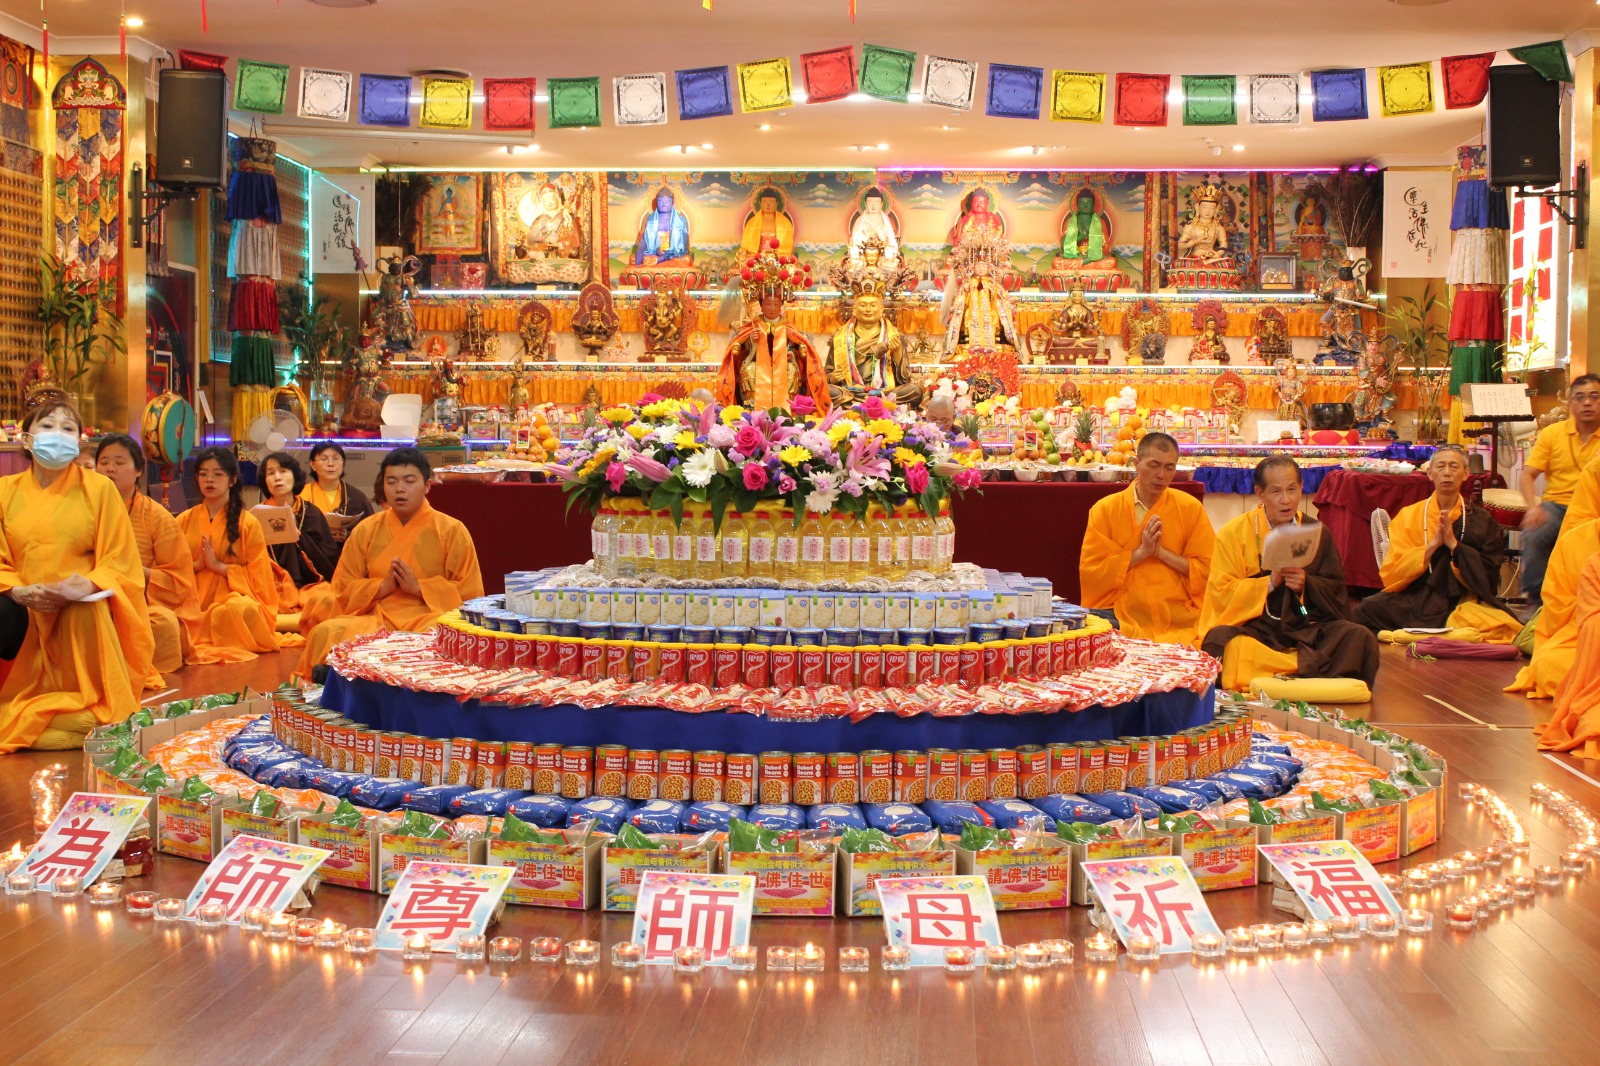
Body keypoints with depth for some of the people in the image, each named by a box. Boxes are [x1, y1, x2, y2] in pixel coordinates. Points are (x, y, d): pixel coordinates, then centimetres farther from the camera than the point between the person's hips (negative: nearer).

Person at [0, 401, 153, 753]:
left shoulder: (99, 489, 5)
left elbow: (118, 562, -1)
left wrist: (86, 585, -22)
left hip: (83, 609, -1)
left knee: (87, 612, -35)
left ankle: (98, 710, -19)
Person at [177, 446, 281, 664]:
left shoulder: (247, 523, 5)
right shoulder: (184, 521, 15)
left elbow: (258, 576, 1)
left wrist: (218, 565, -9)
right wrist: (196, 564, -7)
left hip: (234, 595, -1)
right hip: (193, 601, 1)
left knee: (239, 609, -38)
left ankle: (197, 645, -20)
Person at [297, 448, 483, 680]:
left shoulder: (452, 531, 6)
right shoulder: (365, 531, 15)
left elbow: (470, 594, 2)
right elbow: (342, 590, 14)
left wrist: (418, 587, -10)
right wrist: (383, 587, -6)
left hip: (429, 617, -1)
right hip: (374, 618, 2)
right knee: (325, 633, -31)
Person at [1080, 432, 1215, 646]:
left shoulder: (1190, 508, 9)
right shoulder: (1105, 510, 6)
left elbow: (1209, 570, 4)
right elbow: (1089, 572, -1)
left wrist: (1161, 552, -7)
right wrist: (1141, 552, -8)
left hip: (1180, 622, 1)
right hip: (1122, 623, -1)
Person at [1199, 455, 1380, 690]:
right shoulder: (1233, 533, 3)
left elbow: (1336, 590, 10)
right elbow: (1222, 595, -4)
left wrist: (1306, 585, -11)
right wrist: (1270, 582, -15)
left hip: (1304, 625, 3)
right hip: (1251, 625, -2)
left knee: (1361, 638, -23)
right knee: (1219, 641, -37)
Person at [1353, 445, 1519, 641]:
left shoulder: (1481, 521, 12)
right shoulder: (1408, 516, 11)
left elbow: (1487, 578, 2)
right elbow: (1390, 576, 0)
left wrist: (1453, 544, -7)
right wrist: (1432, 545, -9)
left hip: (1462, 605, 1)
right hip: (1412, 603, -1)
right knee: (1364, 612, -32)